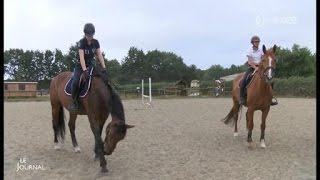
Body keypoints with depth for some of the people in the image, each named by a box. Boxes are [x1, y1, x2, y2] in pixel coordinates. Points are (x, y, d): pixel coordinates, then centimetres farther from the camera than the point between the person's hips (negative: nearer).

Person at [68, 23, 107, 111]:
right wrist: (85, 70, -36)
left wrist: (104, 68, -17)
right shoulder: (81, 42, -15)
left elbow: (100, 55, -3)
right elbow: (82, 58, -24)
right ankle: (74, 101, -10)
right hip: (80, 65, -4)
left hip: (90, 65, 4)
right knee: (75, 82, -27)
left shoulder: (96, 42, -1)